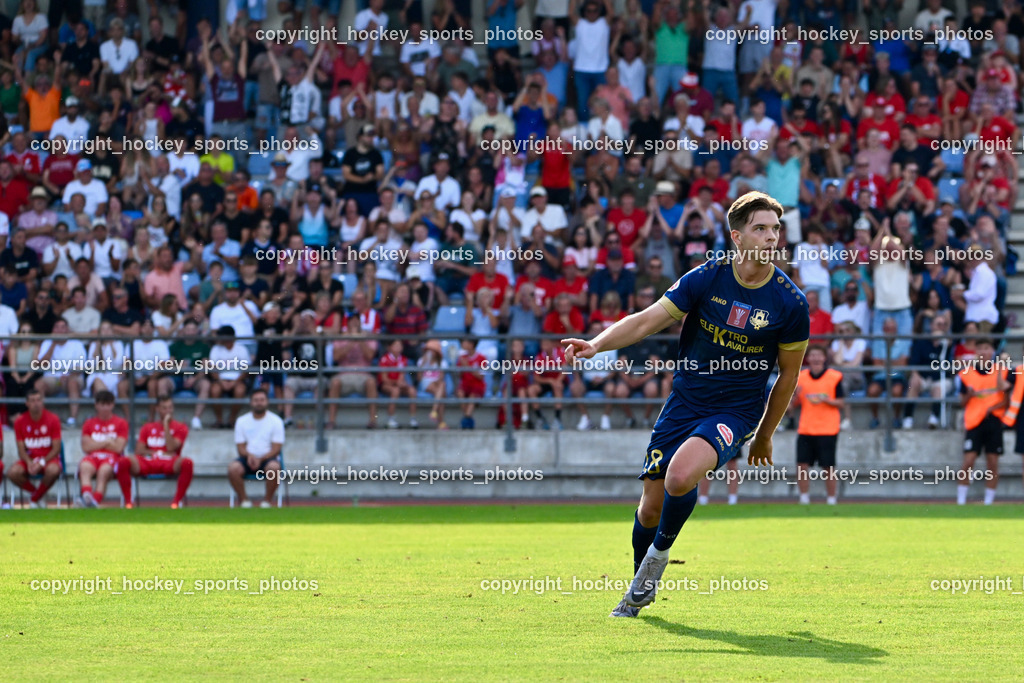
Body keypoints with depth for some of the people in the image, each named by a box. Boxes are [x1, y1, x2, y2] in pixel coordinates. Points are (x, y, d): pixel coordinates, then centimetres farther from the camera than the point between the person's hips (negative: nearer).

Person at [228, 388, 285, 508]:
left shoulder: (276, 421, 2)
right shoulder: (241, 421, 9)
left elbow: (276, 449, -4)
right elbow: (240, 447, 6)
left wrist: (260, 459, -20)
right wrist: (249, 455, -18)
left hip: (268, 458, -2)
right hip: (248, 458, 2)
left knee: (274, 467, -38)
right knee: (233, 468, -31)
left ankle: (267, 501, -17)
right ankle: (244, 500, -14)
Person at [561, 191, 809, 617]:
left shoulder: (790, 303, -9)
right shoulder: (705, 279, -8)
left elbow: (789, 374, 4)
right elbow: (649, 320, -6)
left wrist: (764, 437, 11)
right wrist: (596, 345, -23)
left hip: (736, 411, -2)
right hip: (684, 402, 2)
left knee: (680, 476, -30)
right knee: (651, 507, 3)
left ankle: (660, 551, 0)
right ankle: (642, 589, 30)